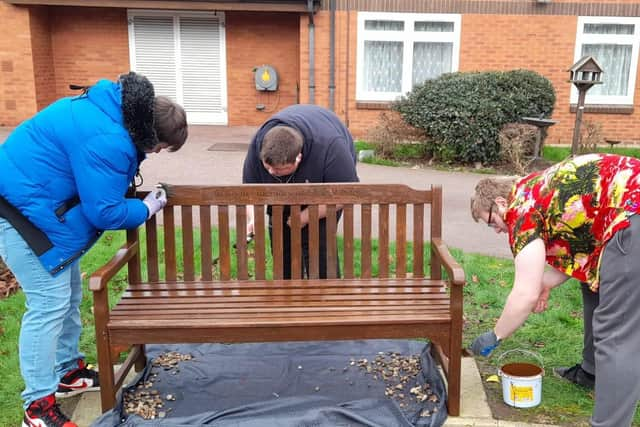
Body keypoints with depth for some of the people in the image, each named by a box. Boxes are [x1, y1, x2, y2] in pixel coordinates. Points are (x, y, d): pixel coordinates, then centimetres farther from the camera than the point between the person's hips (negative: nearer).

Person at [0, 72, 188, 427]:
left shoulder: (114, 112, 3)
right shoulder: (106, 140, -29)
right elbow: (103, 211, -23)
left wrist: (139, 199, 8)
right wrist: (146, 209, -7)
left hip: (38, 203, 11)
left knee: (68, 294, 16)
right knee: (50, 302, -8)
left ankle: (67, 371, 31)